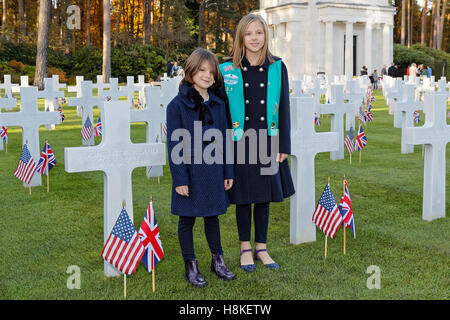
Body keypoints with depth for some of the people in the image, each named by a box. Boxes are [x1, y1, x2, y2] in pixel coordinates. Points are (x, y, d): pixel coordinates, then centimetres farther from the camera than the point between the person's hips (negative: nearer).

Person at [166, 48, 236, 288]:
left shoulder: (218, 103, 5)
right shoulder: (178, 105, -10)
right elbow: (174, 145, -10)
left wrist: (228, 172, 8)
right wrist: (179, 179, -13)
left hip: (213, 170, 4)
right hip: (189, 171, -4)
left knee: (213, 215, 16)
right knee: (187, 219, 8)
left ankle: (218, 261, 31)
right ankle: (190, 266, 21)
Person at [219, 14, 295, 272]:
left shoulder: (277, 68, 2)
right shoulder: (228, 70, -2)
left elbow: (284, 107, 3)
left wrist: (284, 146, 0)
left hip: (267, 142, 1)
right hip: (239, 142, -1)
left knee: (264, 197, 10)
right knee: (243, 196, 8)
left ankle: (261, 247, 25)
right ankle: (246, 249, 23)